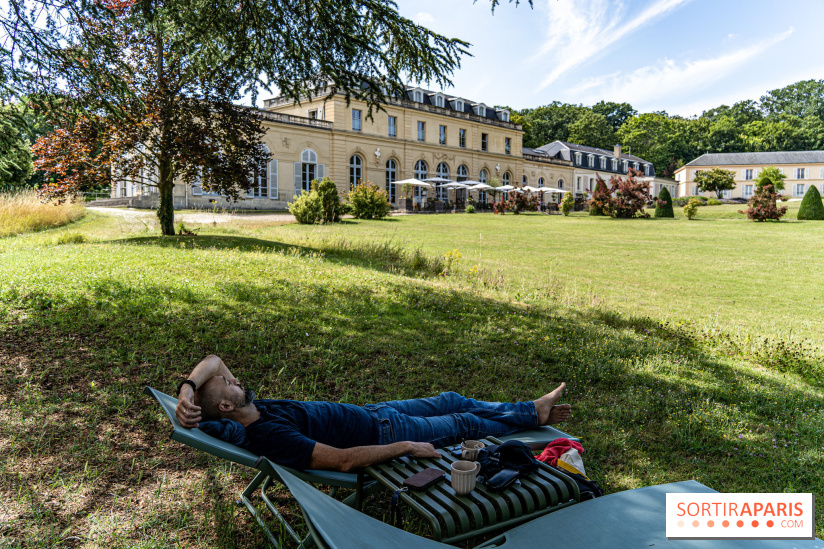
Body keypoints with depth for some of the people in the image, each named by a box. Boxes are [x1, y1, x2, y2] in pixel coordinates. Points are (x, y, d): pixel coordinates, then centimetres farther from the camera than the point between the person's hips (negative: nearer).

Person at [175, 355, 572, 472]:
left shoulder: (250, 411, -7)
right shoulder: (271, 437, -33)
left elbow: (212, 360, -6)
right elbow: (343, 460, -35)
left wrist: (187, 389, -25)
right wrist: (406, 447, -28)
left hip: (371, 413, 8)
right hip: (382, 436, -8)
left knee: (451, 400, 18)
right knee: (467, 422, 11)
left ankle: (533, 408, 39)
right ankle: (533, 416, 38)